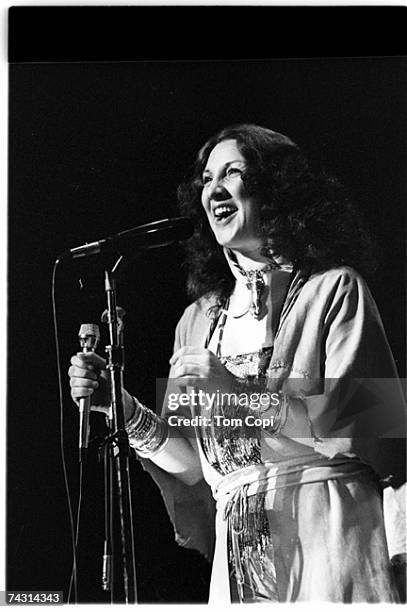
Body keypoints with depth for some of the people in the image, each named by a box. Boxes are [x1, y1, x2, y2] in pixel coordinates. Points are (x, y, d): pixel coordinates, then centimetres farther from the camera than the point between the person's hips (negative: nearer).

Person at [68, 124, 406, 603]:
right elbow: (193, 464, 7)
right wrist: (125, 410, -8)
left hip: (329, 533, -3)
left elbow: (359, 427, -11)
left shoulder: (334, 289, -3)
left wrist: (242, 392, -17)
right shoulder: (197, 320, 10)